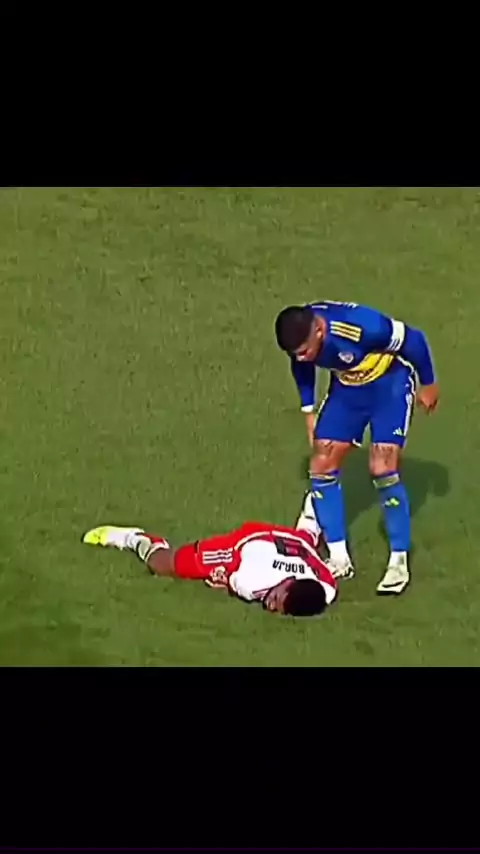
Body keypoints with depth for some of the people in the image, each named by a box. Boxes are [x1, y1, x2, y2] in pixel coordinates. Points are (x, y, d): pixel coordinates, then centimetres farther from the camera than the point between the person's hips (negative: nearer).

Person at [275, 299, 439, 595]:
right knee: (322, 465, -3)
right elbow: (302, 367, 4)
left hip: (389, 384, -6)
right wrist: (309, 410, 5)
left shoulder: (363, 328, -40)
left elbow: (414, 340, -23)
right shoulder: (300, 335, -21)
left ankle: (399, 562, -3)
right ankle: (339, 560, 8)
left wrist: (429, 384, -9)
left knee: (383, 469, -17)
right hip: (347, 388, 6)